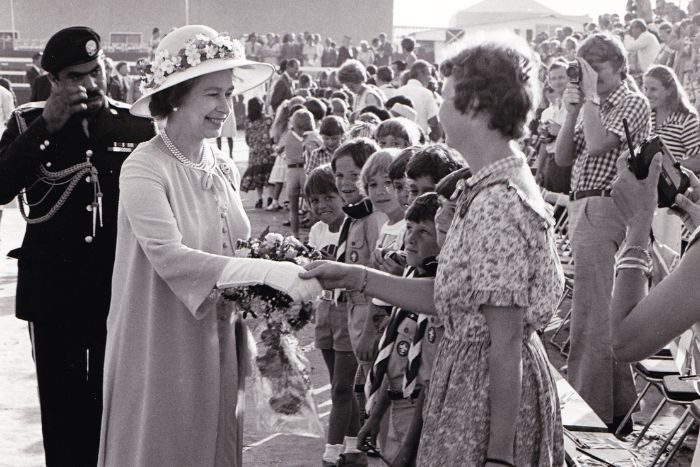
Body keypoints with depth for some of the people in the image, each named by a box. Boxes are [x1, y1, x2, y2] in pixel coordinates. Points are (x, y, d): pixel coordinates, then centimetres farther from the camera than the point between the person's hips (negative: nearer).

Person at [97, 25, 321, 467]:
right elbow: (169, 257, -27)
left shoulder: (224, 168, 4)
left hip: (219, 346, 6)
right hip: (164, 350, -6)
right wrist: (266, 271, -33)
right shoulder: (145, 169, -17)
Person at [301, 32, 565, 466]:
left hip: (488, 386, -10)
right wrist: (356, 277, 7)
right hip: (471, 377, 10)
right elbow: (445, 297, 10)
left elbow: (506, 343, -23)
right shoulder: (493, 188, 8)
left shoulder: (497, 204, -22)